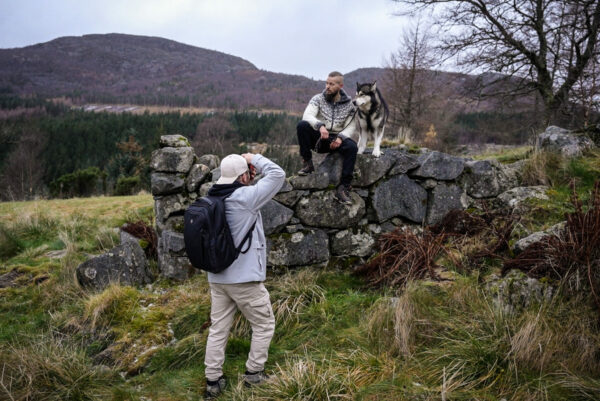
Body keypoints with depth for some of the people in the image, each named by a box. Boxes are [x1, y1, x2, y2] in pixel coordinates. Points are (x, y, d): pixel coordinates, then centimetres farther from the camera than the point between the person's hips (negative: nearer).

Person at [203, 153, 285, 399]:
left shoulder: (212, 199, 4)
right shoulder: (245, 197, -17)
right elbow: (277, 175, -11)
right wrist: (254, 158, -1)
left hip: (217, 278, 7)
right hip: (244, 278, -7)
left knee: (218, 329, 13)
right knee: (264, 324, 12)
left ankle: (212, 381, 18)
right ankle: (253, 373, 20)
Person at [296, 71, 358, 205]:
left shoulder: (349, 104, 4)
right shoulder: (318, 99, -1)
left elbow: (351, 126, 0)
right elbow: (307, 115, -18)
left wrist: (341, 137, -22)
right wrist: (320, 126, -39)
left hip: (337, 139, 1)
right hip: (318, 138, 0)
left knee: (352, 147, -32)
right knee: (302, 125, -29)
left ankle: (343, 188, -29)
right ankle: (307, 163, -16)